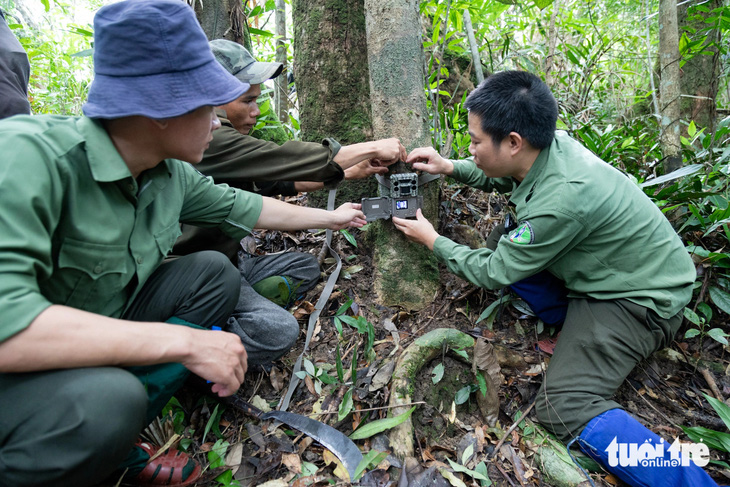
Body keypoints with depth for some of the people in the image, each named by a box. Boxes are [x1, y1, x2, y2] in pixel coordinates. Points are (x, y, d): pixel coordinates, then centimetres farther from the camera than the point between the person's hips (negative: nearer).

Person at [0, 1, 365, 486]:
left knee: (215, 273, -3)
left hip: (102, 327, 8)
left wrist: (331, 218, 17)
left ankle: (116, 440, -1)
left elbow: (239, 205, 8)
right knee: (108, 402, -36)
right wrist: (184, 341, -35)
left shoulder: (171, 173, -6)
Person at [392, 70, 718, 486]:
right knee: (506, 243, 7)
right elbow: (501, 177, 13)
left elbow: (493, 272, -21)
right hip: (612, 268, 9)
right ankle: (575, 321, 11)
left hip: (638, 299, -9)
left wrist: (432, 240, -8)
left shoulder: (563, 199, -35)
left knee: (566, 409, -18)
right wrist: (450, 168, -2)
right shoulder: (552, 143, -11)